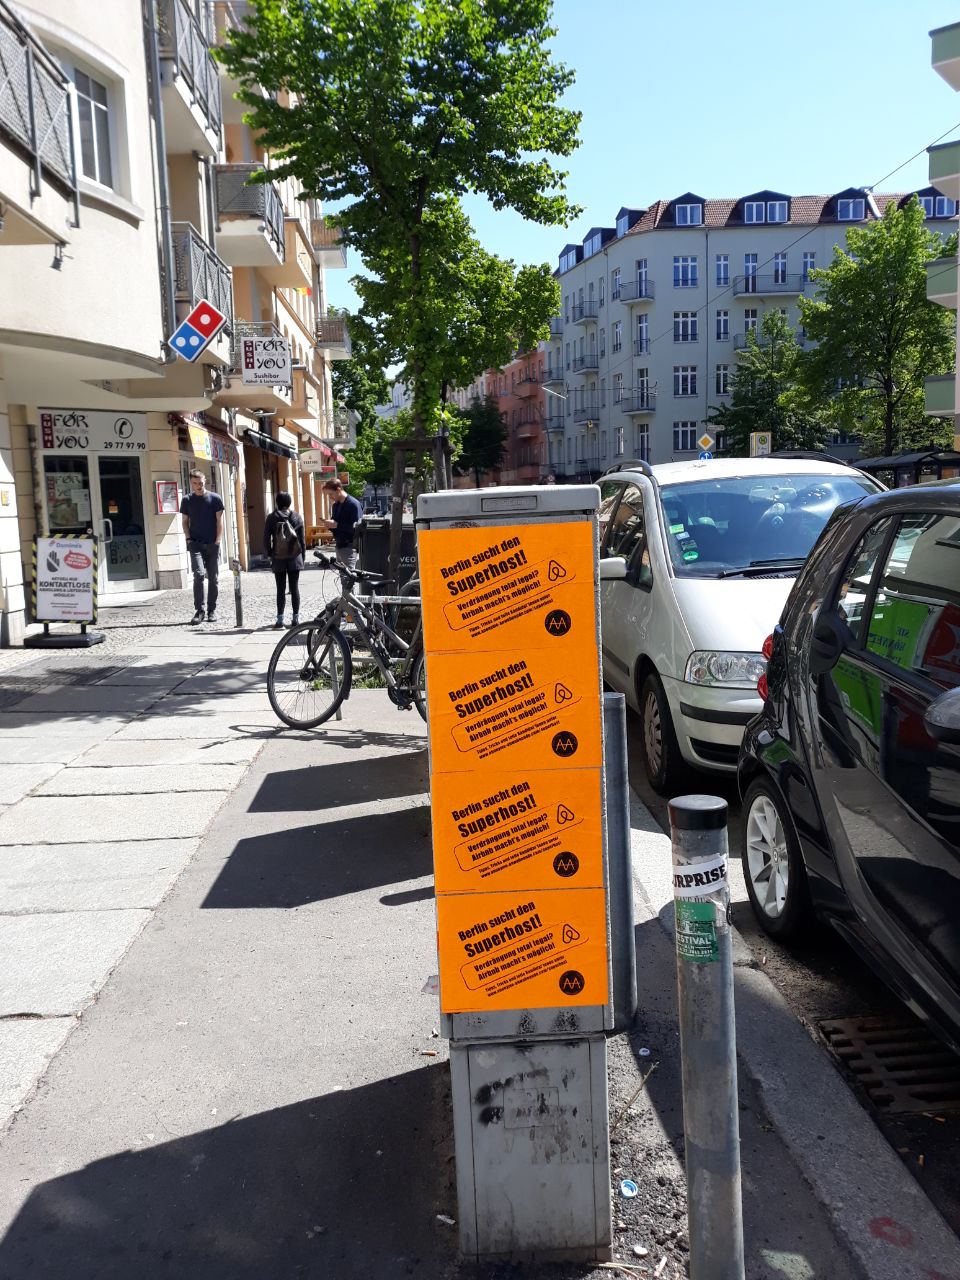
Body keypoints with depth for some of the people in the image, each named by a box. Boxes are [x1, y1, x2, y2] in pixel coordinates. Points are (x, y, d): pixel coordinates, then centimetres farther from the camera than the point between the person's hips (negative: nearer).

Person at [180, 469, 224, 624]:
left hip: (212, 544, 0)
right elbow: (185, 521, 12)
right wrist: (188, 539, -1)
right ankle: (199, 610, -11)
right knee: (199, 575, -15)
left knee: (213, 578, 5)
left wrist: (217, 540, -7)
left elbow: (219, 521, 1)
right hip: (195, 543, 0)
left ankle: (212, 610, 14)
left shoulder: (215, 498, 3)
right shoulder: (187, 500, 7)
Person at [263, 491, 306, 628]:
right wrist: (303, 555, 10)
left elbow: (266, 539, -3)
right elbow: (302, 538, 2)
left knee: (280, 589, 4)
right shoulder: (297, 517, -1)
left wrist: (269, 555, 8)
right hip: (294, 559, 1)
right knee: (294, 588, 6)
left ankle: (280, 618, 3)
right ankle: (296, 618, 6)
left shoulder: (271, 518, -3)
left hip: (278, 559, -1)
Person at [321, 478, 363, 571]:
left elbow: (356, 528, -20)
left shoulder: (353, 504, -13)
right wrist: (330, 525, 1)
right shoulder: (336, 505, 14)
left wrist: (336, 525, -21)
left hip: (349, 547, -8)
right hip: (339, 546, 9)